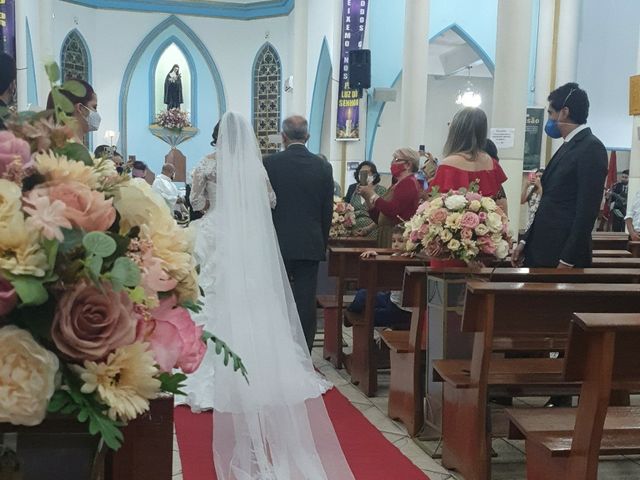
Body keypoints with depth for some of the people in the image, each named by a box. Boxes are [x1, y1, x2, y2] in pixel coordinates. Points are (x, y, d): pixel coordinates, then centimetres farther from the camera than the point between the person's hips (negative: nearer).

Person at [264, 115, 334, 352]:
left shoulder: (270, 163, -6)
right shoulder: (323, 167, 1)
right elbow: (328, 212, 4)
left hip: (278, 244, -1)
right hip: (311, 245, 2)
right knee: (306, 304, 6)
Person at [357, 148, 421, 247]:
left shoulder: (409, 183, -9)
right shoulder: (396, 185, 20)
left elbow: (391, 210, -23)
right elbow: (379, 218, 19)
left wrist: (372, 194, -10)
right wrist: (367, 198, 7)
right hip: (385, 237, 9)